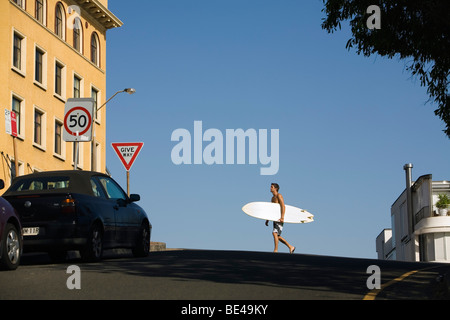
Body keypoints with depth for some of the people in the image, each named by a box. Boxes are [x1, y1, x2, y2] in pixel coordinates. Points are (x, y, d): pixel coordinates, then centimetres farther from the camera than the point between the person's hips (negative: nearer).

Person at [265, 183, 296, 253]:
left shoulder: (279, 196, -7)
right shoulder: (273, 198, 20)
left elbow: (283, 206, -18)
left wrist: (282, 217, -29)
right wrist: (267, 220, 20)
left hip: (280, 219, -9)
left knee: (275, 233, -19)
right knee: (277, 236, 8)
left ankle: (276, 250, -17)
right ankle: (291, 247, 17)